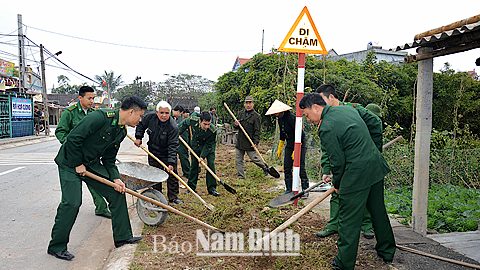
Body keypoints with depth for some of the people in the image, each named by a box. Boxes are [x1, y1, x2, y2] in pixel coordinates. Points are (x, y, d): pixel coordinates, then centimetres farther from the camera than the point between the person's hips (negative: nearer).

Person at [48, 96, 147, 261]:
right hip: (70, 162, -8)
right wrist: (78, 164, -17)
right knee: (72, 202, -14)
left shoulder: (122, 131, 2)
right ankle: (56, 247, 8)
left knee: (117, 193, 3)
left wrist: (115, 178, -6)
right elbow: (73, 138, -26)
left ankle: (122, 236, 15)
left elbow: (109, 159, 8)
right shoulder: (101, 117, -25)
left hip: (92, 164, 8)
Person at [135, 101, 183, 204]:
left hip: (167, 155, -3)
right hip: (153, 153, 3)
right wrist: (138, 137, 0)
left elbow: (173, 146, -28)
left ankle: (173, 197, 16)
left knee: (172, 175, 2)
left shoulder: (173, 127, -27)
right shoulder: (151, 116, -16)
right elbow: (141, 125, 8)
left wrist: (171, 163, -33)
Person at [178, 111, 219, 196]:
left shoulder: (212, 131, -35)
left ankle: (212, 188, 0)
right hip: (195, 145, 2)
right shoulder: (192, 121, -29)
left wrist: (202, 156, -28)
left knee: (211, 164, -10)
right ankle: (191, 186, 21)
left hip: (208, 147, -2)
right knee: (194, 165, 7)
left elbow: (208, 145, -23)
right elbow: (184, 123, -4)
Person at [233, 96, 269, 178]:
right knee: (238, 160, 7)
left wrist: (255, 142, -17)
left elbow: (257, 131, -9)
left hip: (250, 143, -6)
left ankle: (265, 167, 29)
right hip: (240, 141, 6)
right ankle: (241, 176, 19)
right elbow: (235, 126, 20)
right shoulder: (240, 113, 11)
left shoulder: (256, 116, -7)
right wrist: (236, 125, -5)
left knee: (254, 158, 1)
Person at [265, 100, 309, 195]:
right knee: (287, 167, 5)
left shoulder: (291, 118, -22)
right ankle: (289, 190, 14)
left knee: (301, 167, -7)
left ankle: (305, 190, 5)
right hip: (289, 144, 8)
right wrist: (280, 149, 20)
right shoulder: (280, 119, 4)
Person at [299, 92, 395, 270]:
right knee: (378, 211, 23)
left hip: (357, 174, -9)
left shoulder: (326, 129, -16)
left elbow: (338, 161, -13)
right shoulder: (348, 109, 9)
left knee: (349, 220, 3)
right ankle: (387, 252, 40)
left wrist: (337, 184, 3)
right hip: (376, 165, 9)